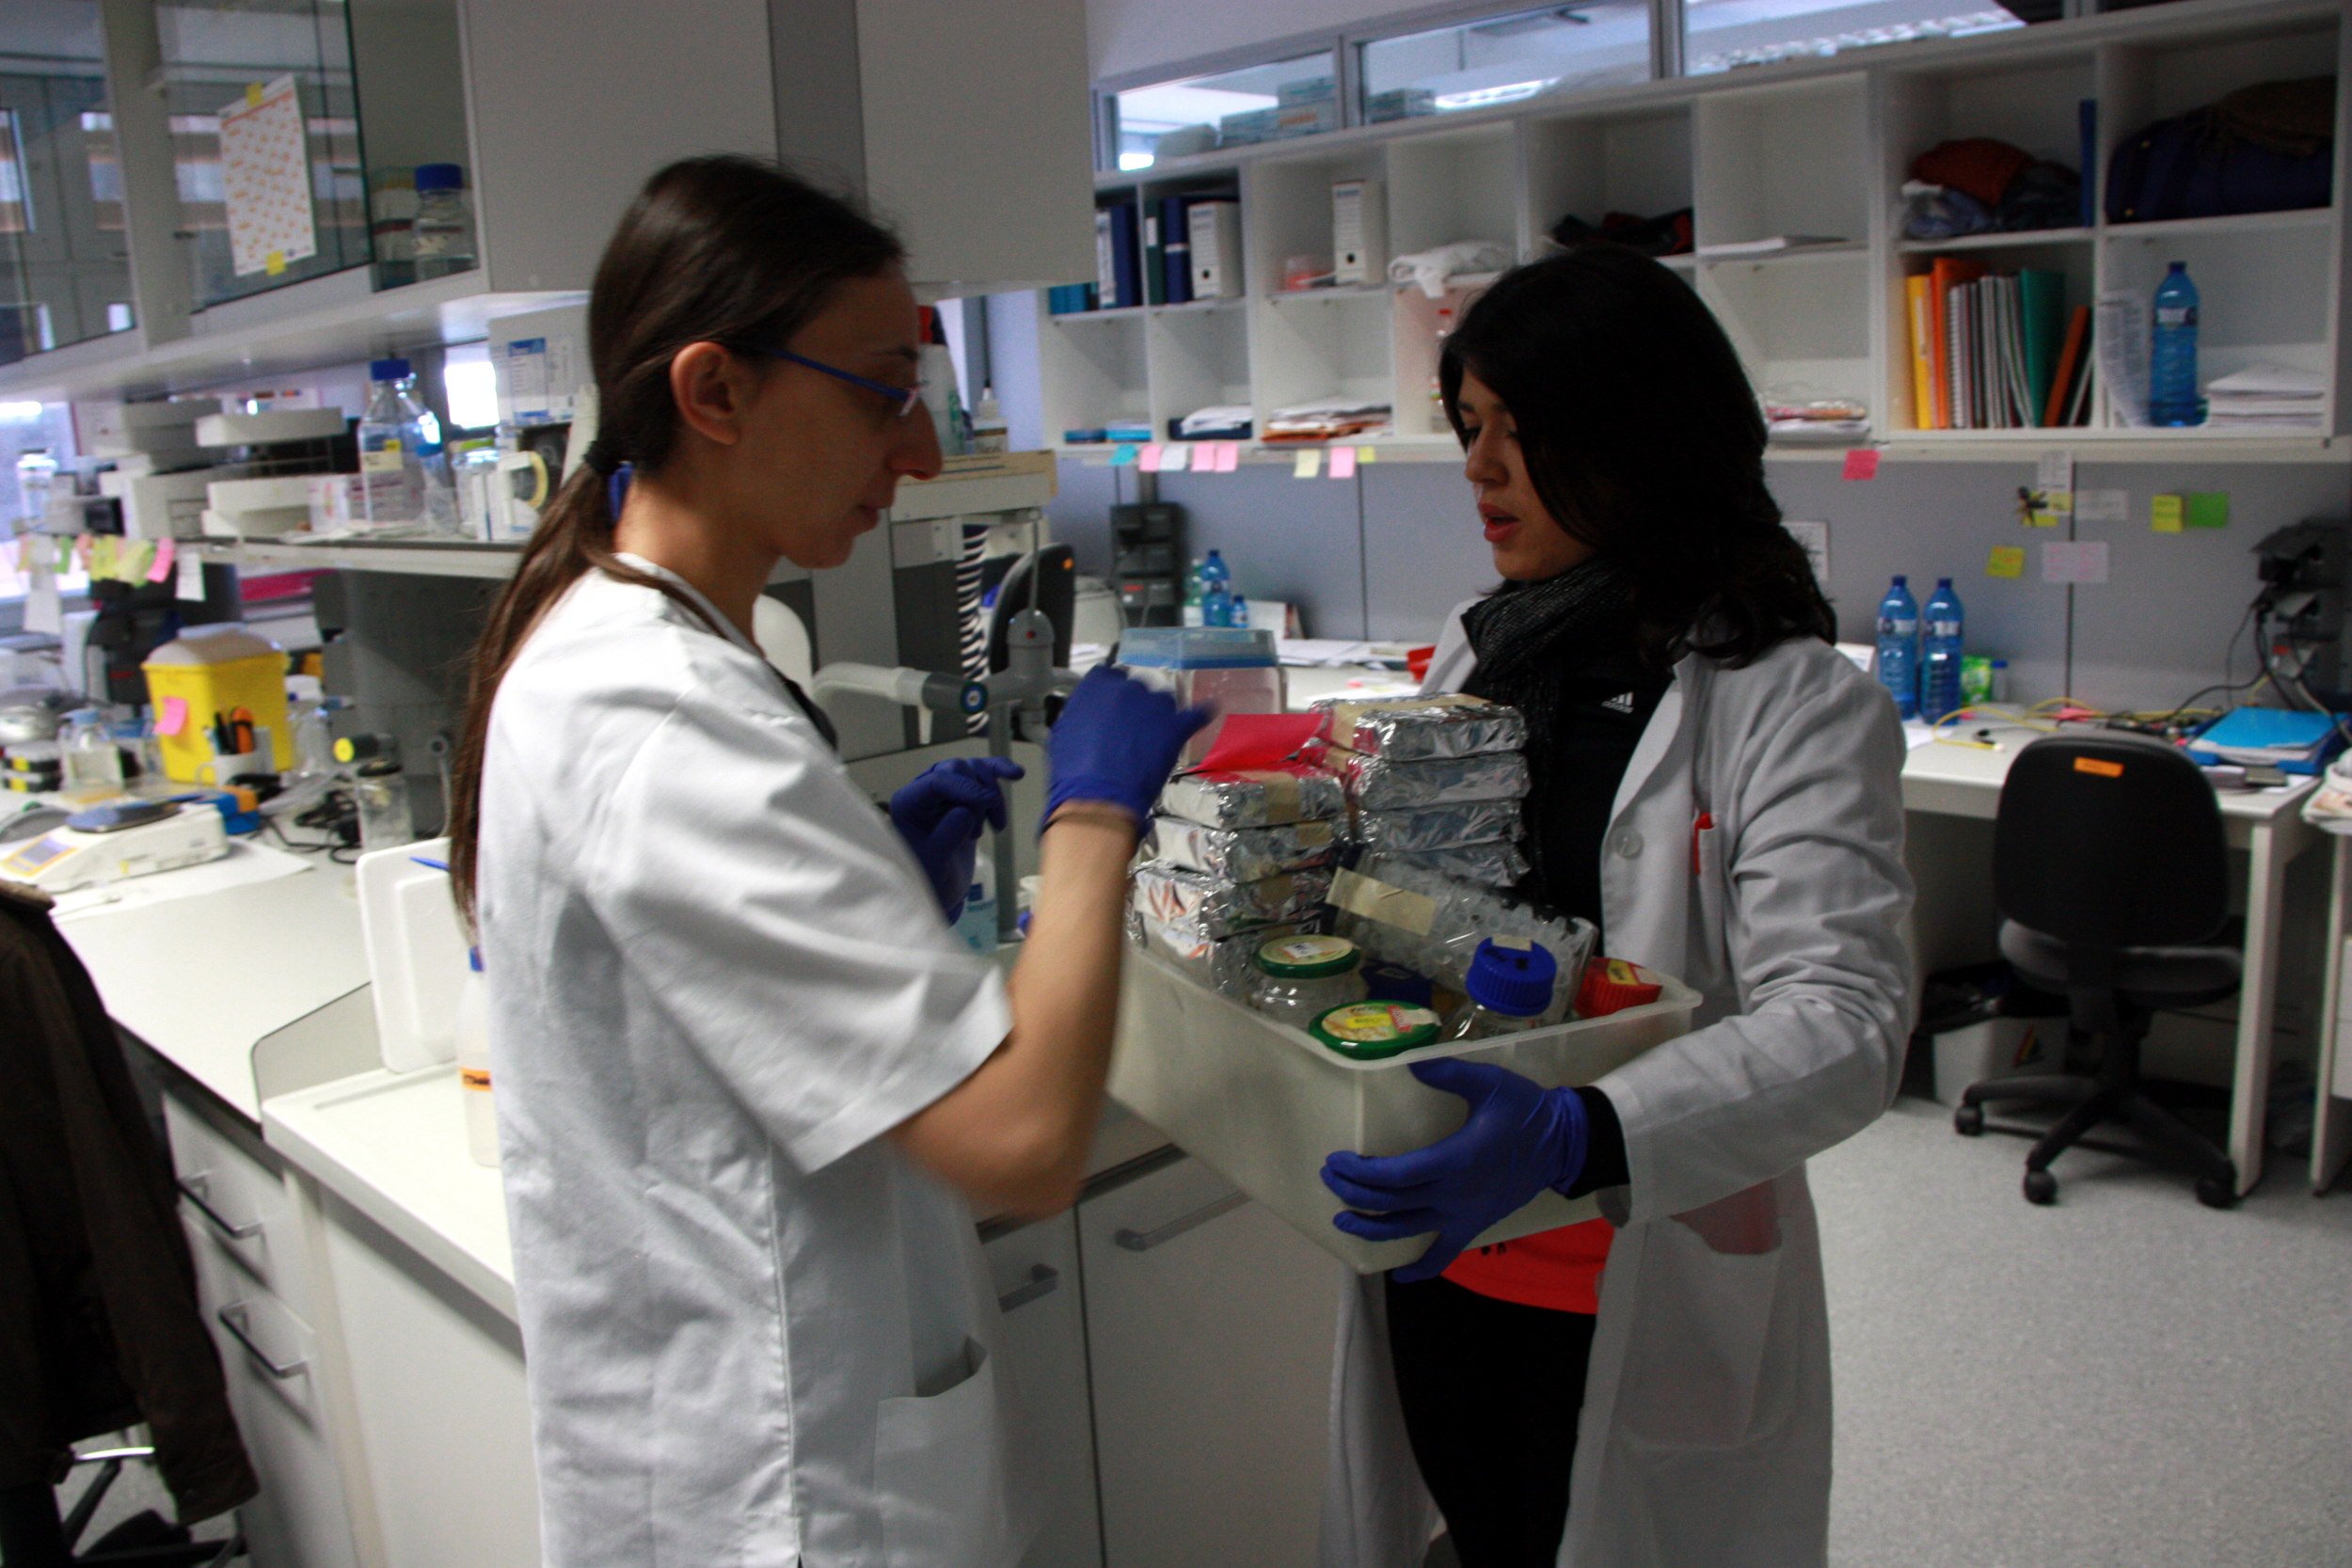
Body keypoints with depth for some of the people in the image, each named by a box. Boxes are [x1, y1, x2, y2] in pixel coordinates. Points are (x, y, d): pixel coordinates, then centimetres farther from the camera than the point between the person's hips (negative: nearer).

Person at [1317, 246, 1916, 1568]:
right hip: (1437, 1272, 6)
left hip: (1644, 1319, -5)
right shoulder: (1476, 652, 6)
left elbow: (1845, 1023, -24)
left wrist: (1579, 1135, -40)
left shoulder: (1796, 705, -14)